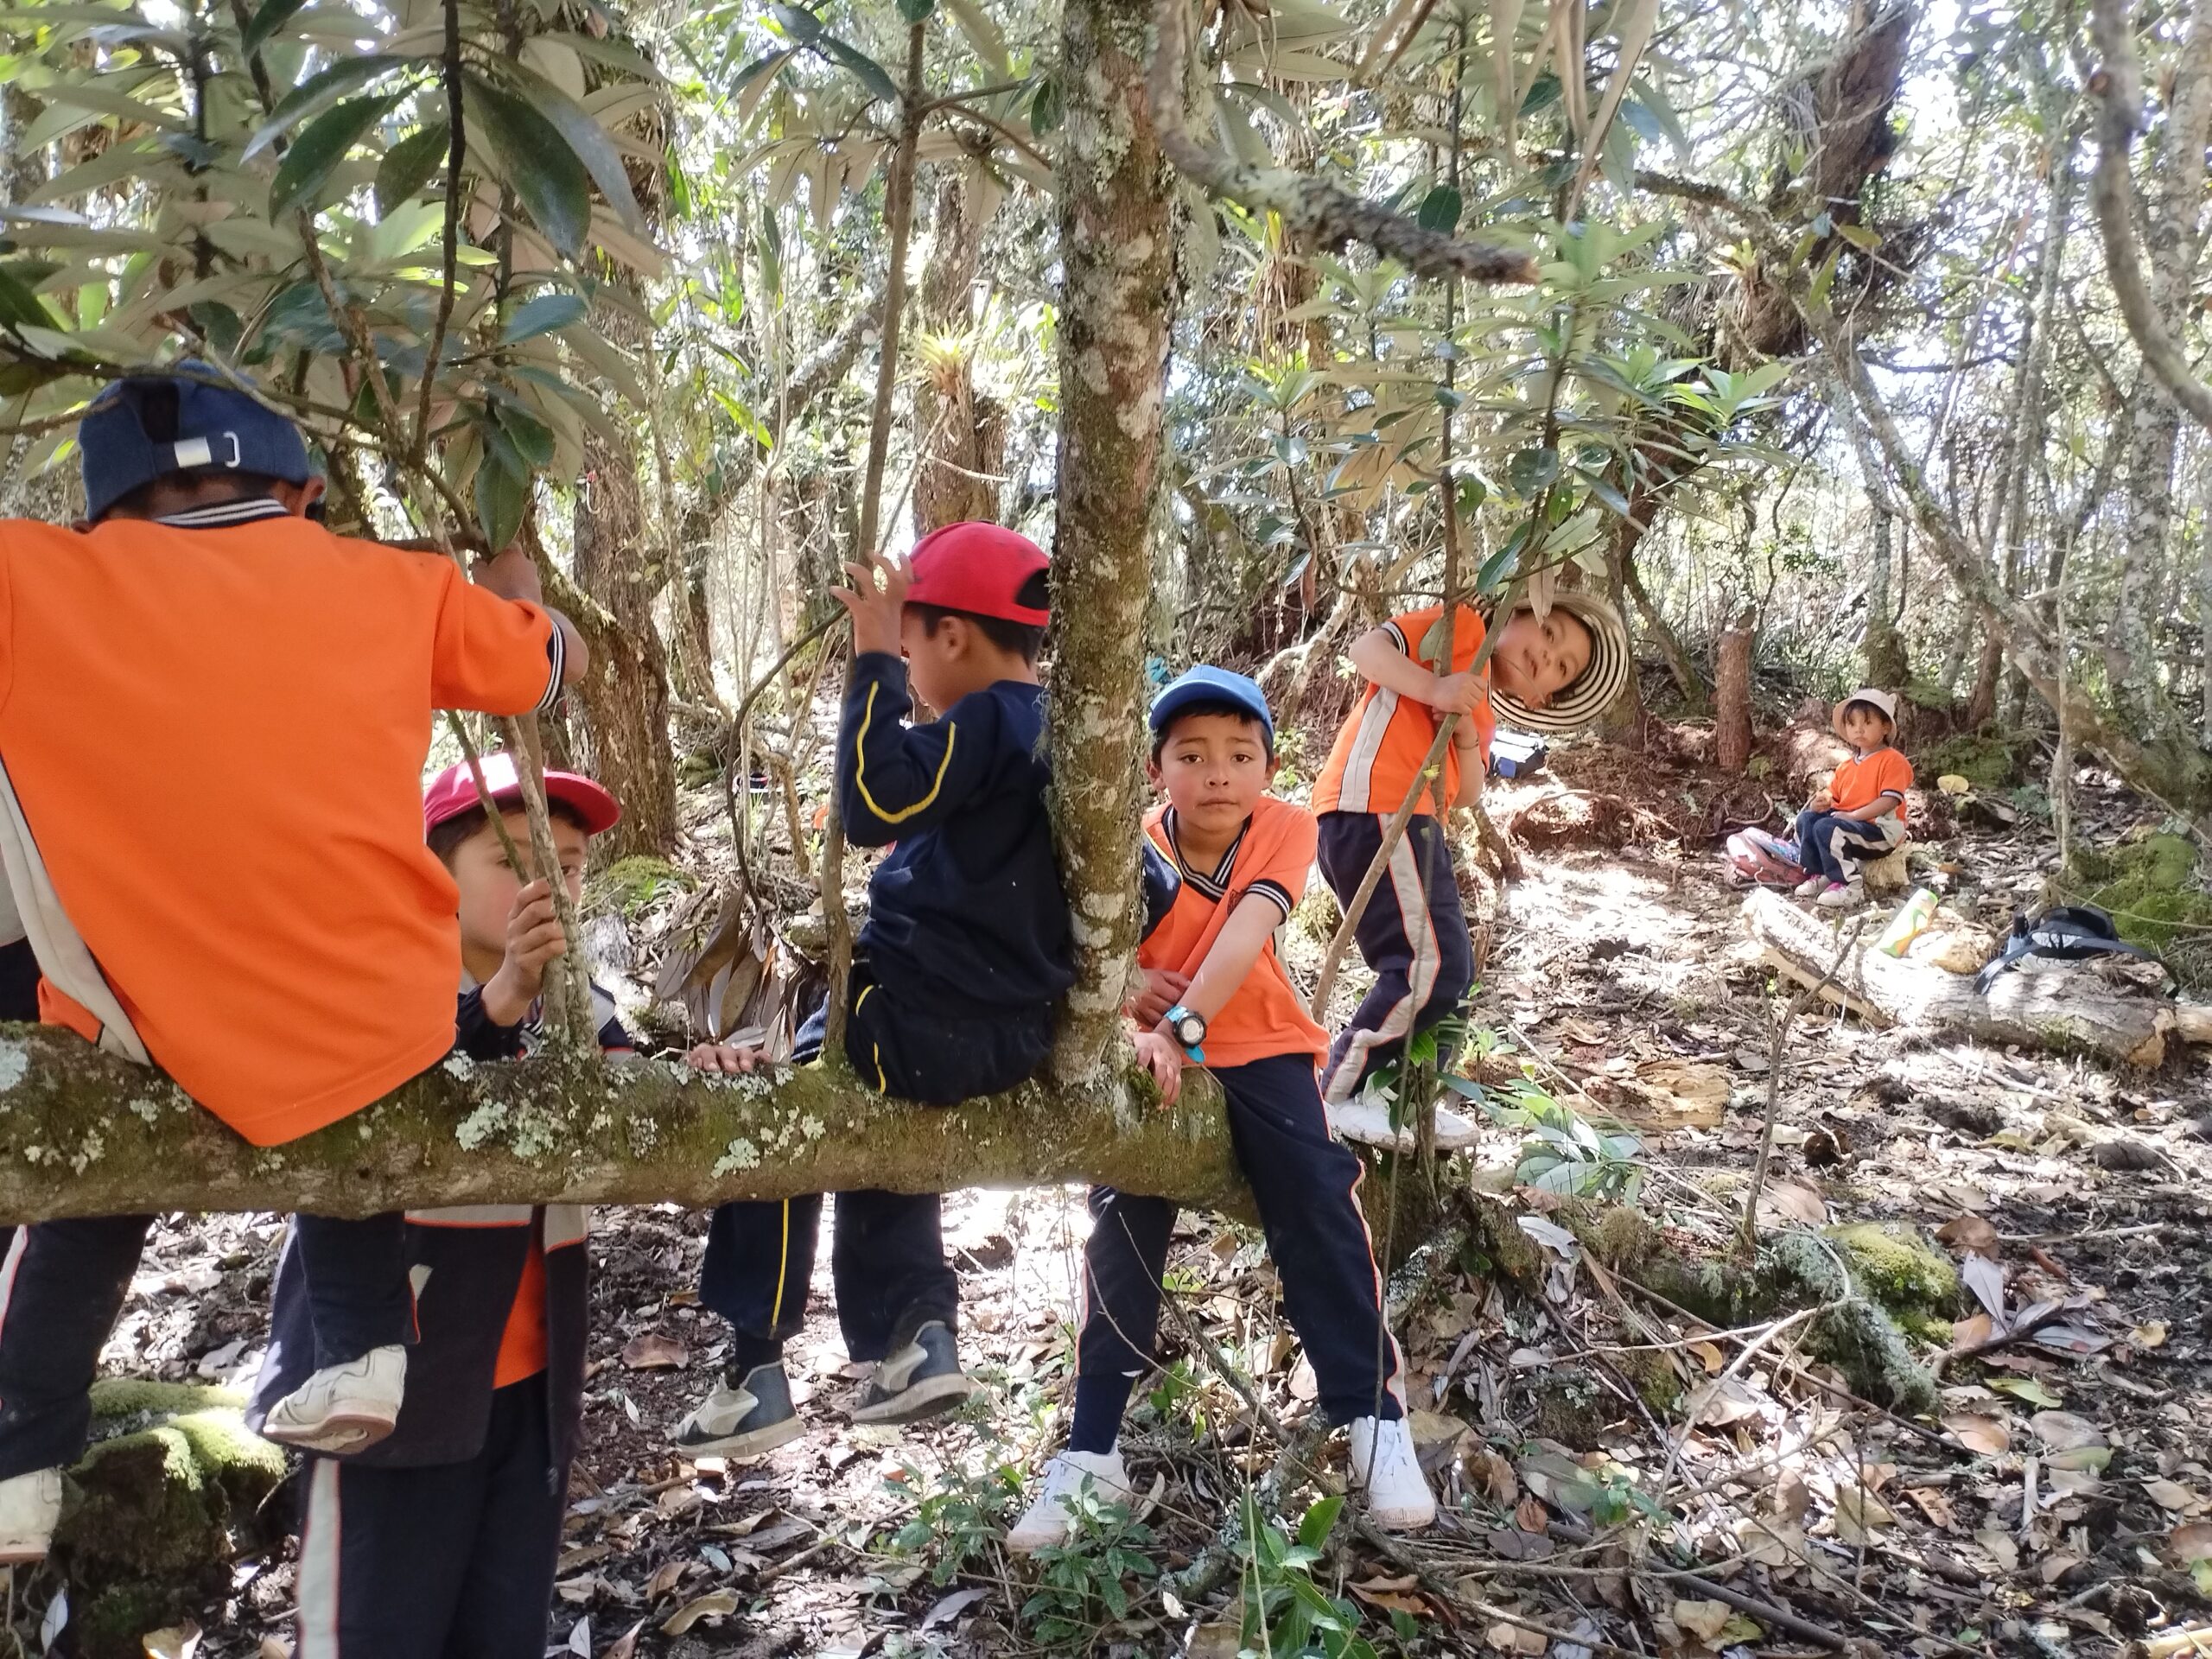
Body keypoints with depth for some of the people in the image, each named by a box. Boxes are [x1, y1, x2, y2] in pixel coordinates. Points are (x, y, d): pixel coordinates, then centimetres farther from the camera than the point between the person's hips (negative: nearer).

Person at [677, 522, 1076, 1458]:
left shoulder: (985, 722, -15)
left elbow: (874, 807, -28)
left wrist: (874, 662, -21)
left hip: (923, 1022, -9)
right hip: (1016, 1031, 9)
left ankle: (756, 1372, 11)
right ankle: (912, 1332, 21)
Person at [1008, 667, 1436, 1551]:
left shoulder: (1286, 829, -14)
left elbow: (1247, 931, -29)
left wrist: (1183, 1021, -42)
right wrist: (1127, 997, -36)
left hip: (1258, 1049, 0)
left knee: (1320, 1209, -14)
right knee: (1119, 1231, -8)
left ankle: (1375, 1418, 0)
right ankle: (1091, 1452, 3)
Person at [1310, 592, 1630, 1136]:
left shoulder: (1484, 717, 29)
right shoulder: (1462, 626, 8)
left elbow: (1466, 796, 14)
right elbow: (1366, 648, -4)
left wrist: (1468, 738, -4)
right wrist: (1434, 688, -17)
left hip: (1416, 825, 10)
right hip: (1373, 809, -10)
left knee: (1452, 973, 14)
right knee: (1432, 967, -14)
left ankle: (1403, 1099, 19)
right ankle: (1334, 1096, -5)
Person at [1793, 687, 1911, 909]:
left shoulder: (1892, 760, -9)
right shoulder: (1846, 766, 17)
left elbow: (1889, 800, -19)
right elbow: (1834, 794, 20)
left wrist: (1853, 815, -22)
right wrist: (1823, 801, -6)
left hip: (1880, 829, -9)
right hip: (1849, 822, 9)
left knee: (1827, 828, -29)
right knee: (1806, 819, -3)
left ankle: (1849, 885, -22)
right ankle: (1818, 875, -1)